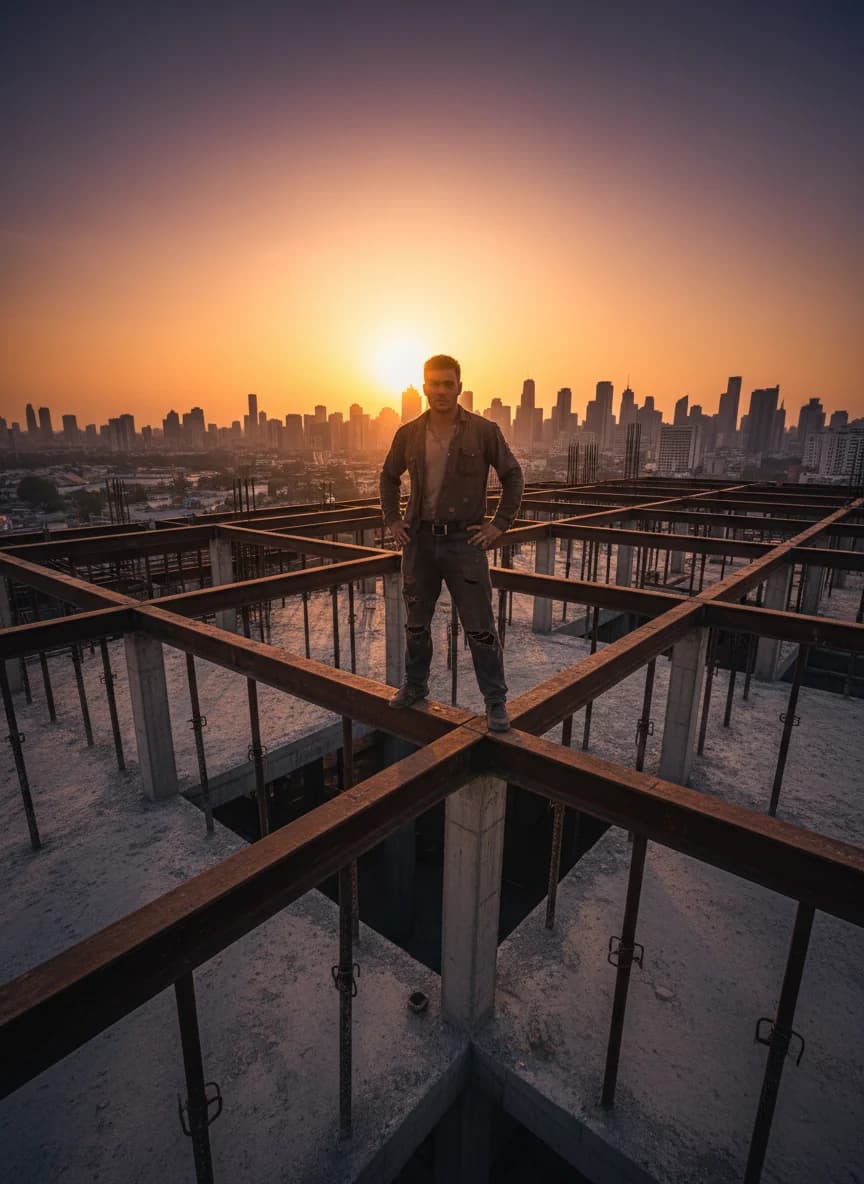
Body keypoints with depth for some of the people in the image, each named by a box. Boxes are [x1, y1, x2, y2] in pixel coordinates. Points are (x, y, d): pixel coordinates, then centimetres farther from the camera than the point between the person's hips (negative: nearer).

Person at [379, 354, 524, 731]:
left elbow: (513, 476, 2)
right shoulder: (408, 434, 3)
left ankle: (496, 701, 14)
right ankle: (415, 686, 34)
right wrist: (392, 519, 8)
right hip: (419, 540, 3)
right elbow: (389, 476, 18)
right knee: (416, 623, 15)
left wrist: (499, 524, -5)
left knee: (480, 627, 0)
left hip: (465, 540, -3)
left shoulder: (484, 430, -5)